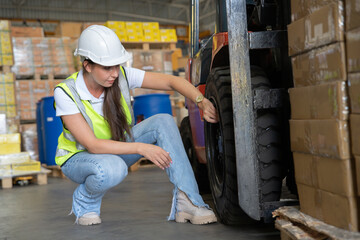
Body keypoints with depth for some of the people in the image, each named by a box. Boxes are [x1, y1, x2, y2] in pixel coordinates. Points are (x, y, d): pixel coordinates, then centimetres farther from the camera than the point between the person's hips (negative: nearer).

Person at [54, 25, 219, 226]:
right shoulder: (65, 93, -26)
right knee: (112, 169, -41)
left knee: (163, 121, -22)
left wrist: (203, 102, -35)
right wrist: (141, 148, -36)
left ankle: (186, 202, -24)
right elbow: (92, 145, -30)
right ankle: (85, 202, -6)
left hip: (116, 148, 4)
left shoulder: (122, 76, -17)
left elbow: (172, 81, -18)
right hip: (79, 157, -4)